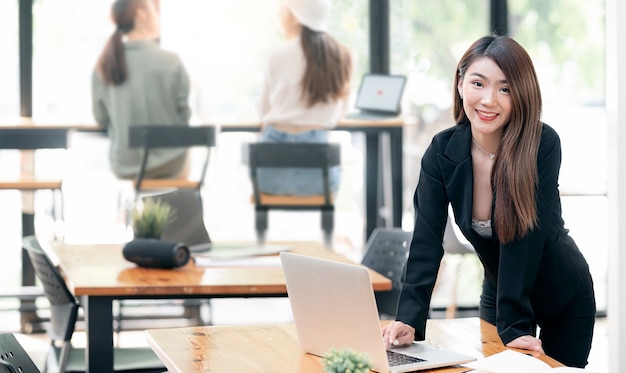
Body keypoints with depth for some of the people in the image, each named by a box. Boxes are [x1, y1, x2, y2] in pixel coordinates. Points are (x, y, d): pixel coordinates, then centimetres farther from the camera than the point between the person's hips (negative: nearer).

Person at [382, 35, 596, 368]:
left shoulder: (542, 145, -25)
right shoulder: (442, 152, -16)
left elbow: (525, 236, -29)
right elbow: (426, 241, -22)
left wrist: (515, 325, -34)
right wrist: (410, 319, -35)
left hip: (565, 299, -3)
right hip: (498, 294, 3)